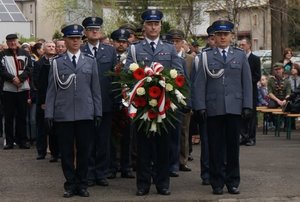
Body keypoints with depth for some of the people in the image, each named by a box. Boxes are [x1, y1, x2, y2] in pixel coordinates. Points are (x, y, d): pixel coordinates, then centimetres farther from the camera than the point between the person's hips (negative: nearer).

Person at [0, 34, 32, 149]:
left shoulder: (24, 54, 9)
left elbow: (29, 68, 2)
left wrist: (20, 78, -13)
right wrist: (13, 78, -16)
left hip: (23, 88, 1)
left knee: (22, 116, 4)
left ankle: (22, 141, 9)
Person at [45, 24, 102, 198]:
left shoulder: (90, 61, 8)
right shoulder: (57, 62, 5)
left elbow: (96, 88, 8)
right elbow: (52, 89, 3)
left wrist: (98, 112, 3)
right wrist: (49, 113, -2)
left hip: (85, 113, 1)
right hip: (63, 114, -1)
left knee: (83, 150, 5)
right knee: (66, 151, 4)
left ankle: (82, 184, 15)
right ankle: (71, 184, 14)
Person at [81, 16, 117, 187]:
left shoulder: (110, 51, 8)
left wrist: (116, 96, -1)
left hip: (106, 103, 2)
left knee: (104, 140, 6)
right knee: (88, 141, 4)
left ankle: (102, 173, 15)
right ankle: (89, 174, 11)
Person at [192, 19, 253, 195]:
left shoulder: (241, 56, 11)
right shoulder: (206, 56, 7)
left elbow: (247, 82, 8)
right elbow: (199, 83, 3)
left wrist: (247, 106, 0)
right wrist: (200, 106, -6)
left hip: (234, 108, 1)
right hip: (213, 109, -1)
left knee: (233, 145, 5)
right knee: (215, 147, 2)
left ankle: (233, 181, 14)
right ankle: (217, 182, 10)